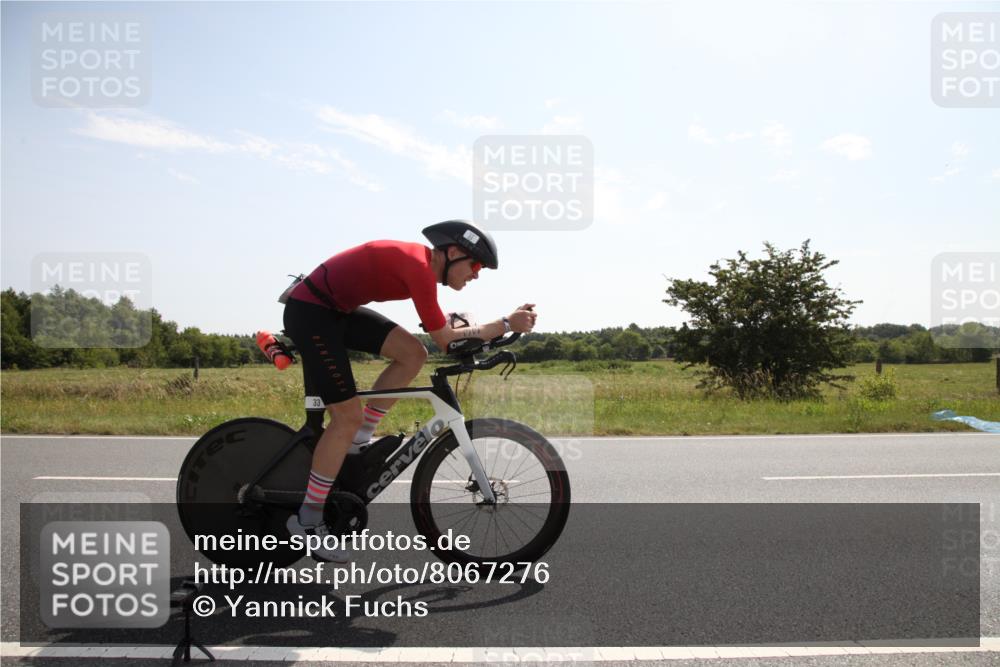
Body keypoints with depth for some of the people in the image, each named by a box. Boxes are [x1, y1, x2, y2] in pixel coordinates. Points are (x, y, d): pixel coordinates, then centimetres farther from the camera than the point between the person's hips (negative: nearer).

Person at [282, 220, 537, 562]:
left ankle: (355, 442, 8)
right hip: (310, 312, -9)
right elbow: (445, 339, -20)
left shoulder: (423, 263, 6)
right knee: (348, 417, -8)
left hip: (338, 309, 9)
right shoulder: (419, 267, -22)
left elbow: (440, 329, 12)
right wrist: (507, 324, -16)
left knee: (413, 353, -2)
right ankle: (307, 520, 3)